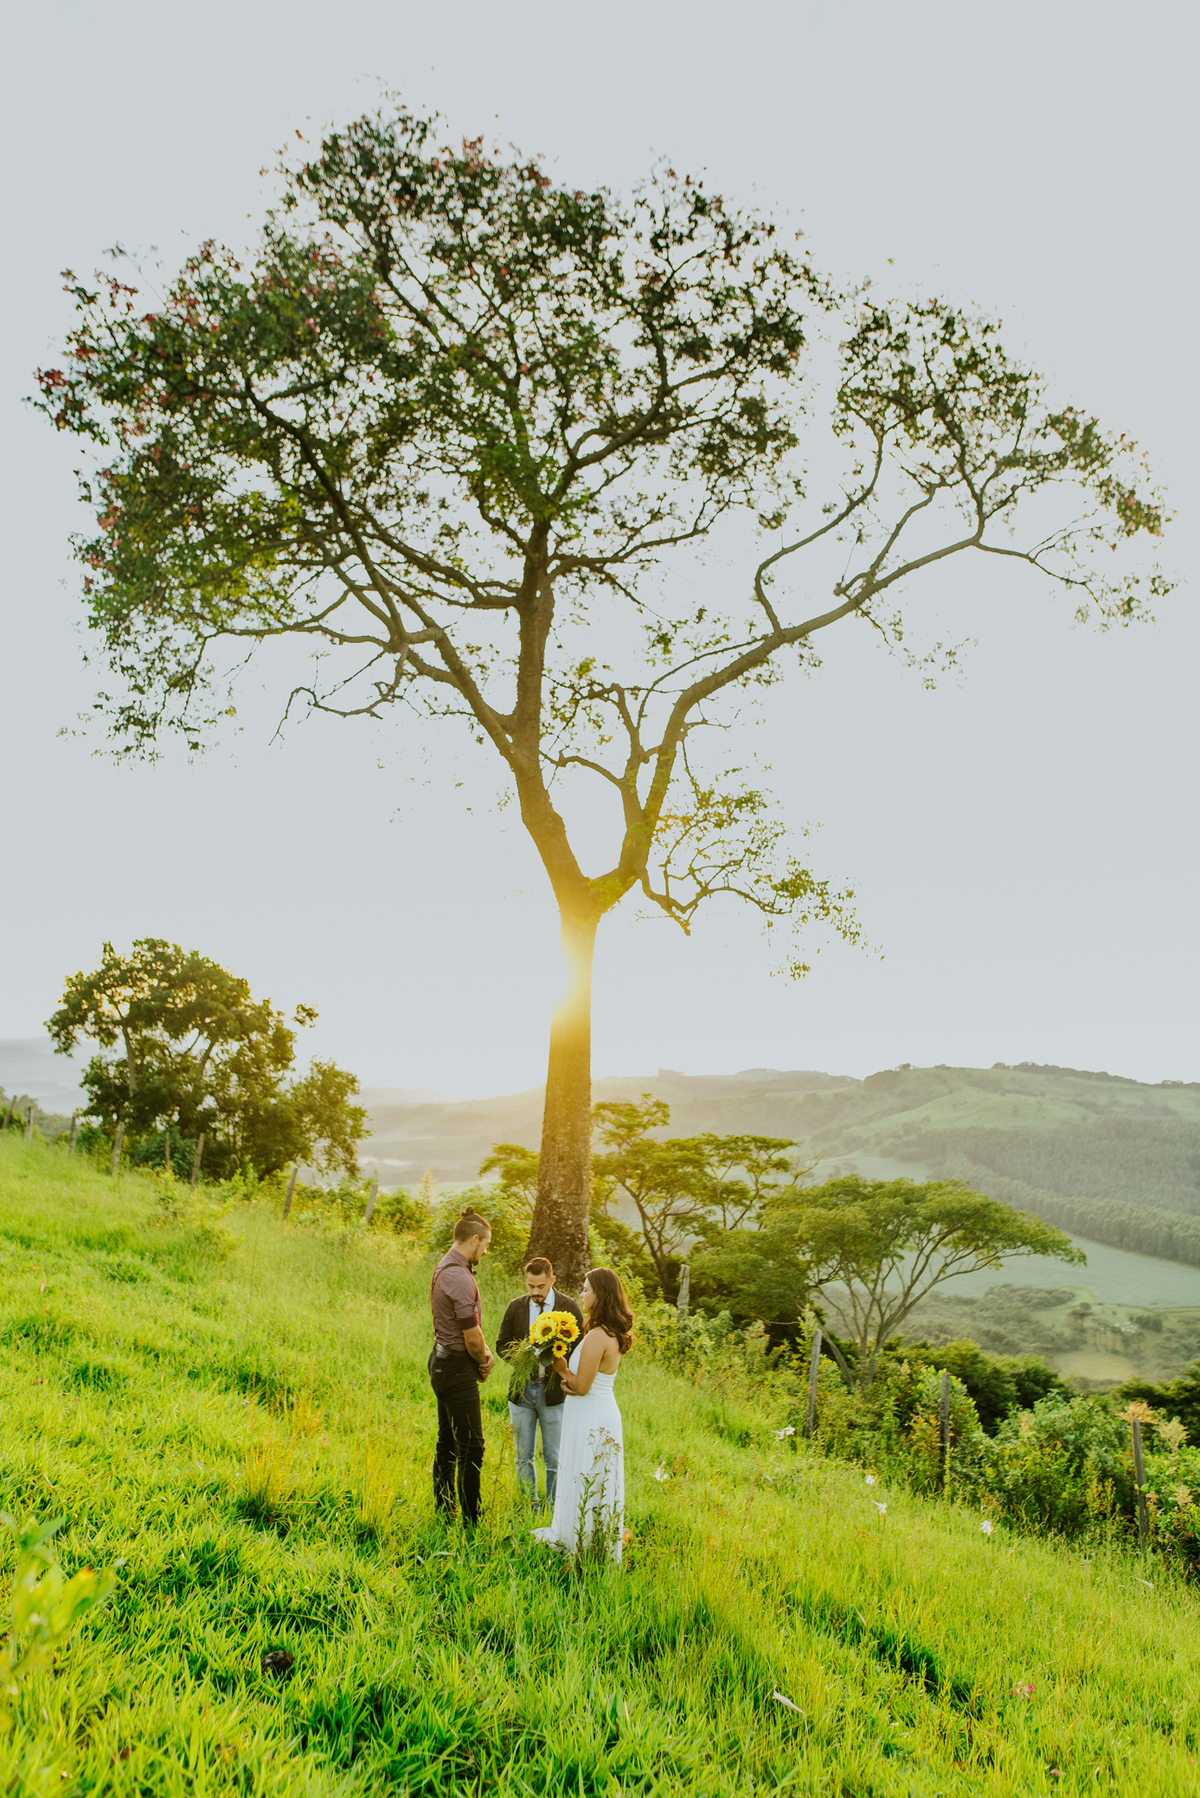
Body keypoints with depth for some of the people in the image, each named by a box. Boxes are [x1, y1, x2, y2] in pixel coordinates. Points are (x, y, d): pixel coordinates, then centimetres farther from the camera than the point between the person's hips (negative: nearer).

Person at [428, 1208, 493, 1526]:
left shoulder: (445, 1267, 9)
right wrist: (483, 1360, 0)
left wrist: (484, 1352, 2)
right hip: (457, 1367, -10)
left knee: (447, 1442, 17)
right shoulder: (459, 1277, -23)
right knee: (471, 1447, -5)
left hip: (442, 1361, 10)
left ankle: (444, 1512, 26)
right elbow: (472, 1335, -19)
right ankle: (470, 1521, -1)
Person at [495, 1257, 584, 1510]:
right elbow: (501, 1344, 8)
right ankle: (530, 1509, 27)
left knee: (554, 1458, 6)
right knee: (523, 1457, 12)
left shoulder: (569, 1308, -6)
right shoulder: (516, 1307, 1)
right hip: (521, 1391, 3)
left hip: (553, 1392, -3)